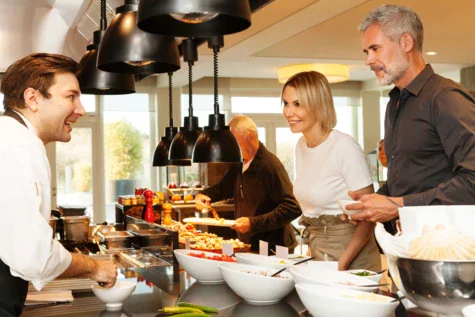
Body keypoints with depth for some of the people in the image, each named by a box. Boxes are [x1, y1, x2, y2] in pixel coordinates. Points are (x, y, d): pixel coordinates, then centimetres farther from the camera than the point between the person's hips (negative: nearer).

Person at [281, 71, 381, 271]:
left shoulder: (344, 147, -18)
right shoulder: (301, 146, 5)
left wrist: (341, 264, -22)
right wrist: (313, 251, 9)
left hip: (351, 256, -6)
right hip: (317, 253, 7)